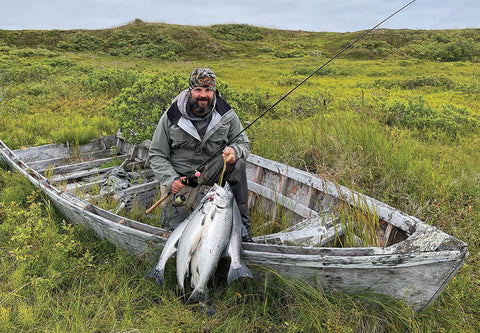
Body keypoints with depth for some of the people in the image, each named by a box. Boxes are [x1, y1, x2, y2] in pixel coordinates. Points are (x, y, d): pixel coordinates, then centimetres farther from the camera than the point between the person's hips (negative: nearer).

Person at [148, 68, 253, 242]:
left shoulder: (226, 115, -8)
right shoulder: (171, 117, -12)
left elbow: (243, 143, 0)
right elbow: (156, 155, -5)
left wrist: (234, 150, -26)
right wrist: (170, 180, -22)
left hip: (212, 168, 1)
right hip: (181, 175, -1)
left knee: (237, 163, -30)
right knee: (173, 224, -14)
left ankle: (242, 225, -20)